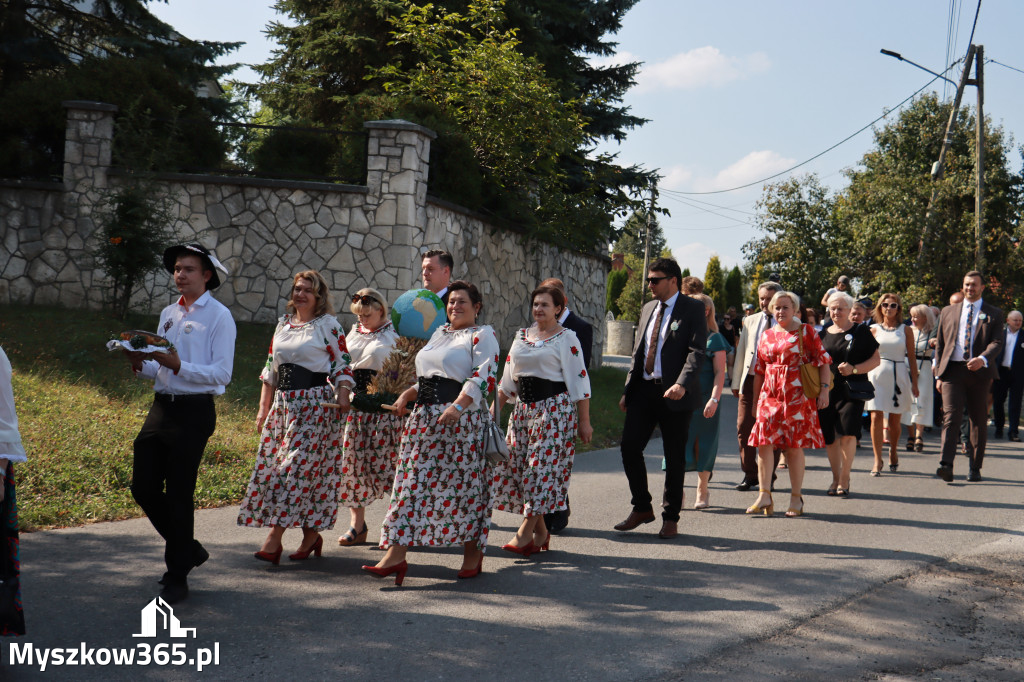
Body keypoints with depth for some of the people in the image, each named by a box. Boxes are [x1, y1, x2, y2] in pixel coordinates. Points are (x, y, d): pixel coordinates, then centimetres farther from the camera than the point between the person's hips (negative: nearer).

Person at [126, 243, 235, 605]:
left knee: (178, 494, -2)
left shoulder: (219, 316, -5)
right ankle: (188, 549, 27)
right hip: (162, 407, 7)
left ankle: (176, 578, 12)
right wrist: (140, 364, -1)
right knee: (143, 487, 6)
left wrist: (178, 365, -24)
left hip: (194, 411, -7)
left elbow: (221, 374, -13)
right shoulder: (168, 314, 17)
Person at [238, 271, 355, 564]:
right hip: (283, 403, 7)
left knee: (297, 465, -11)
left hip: (315, 403, -7)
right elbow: (270, 368, 19)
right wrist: (263, 407, 15)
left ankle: (274, 539, -11)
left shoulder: (328, 325, -1)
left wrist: (343, 395, -19)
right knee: (272, 465, 3)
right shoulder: (283, 324, 16)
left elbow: (342, 366, -2)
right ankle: (310, 535, 12)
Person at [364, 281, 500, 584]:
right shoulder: (439, 333, 21)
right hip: (425, 416, 7)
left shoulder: (482, 335, -1)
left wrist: (457, 406, -26)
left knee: (462, 483, -2)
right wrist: (409, 394, 9)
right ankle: (395, 556, -4)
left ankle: (472, 554, 13)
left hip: (461, 418, -7)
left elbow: (483, 378, -14)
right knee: (412, 481, -1)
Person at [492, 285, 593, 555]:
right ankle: (540, 532, 11)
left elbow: (579, 381, -5)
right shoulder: (521, 336, 15)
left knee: (542, 466, -10)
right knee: (516, 466, 2)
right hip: (523, 408, 6)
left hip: (554, 408, -6)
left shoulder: (566, 338, -2)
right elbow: (508, 379, 19)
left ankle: (526, 530, -5)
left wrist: (584, 421, -9)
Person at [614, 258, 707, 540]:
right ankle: (642, 508, 17)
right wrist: (628, 390, 12)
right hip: (644, 390, 6)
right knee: (629, 447, -1)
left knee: (674, 458, 3)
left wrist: (682, 384, -27)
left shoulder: (692, 309, -4)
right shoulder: (647, 309, 17)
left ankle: (670, 518, 15)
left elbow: (696, 351, -13)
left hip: (674, 393, -6)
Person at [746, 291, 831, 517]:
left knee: (794, 445, -1)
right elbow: (759, 370, 19)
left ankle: (796, 498, 9)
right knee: (764, 442, -7)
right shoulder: (767, 335, 14)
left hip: (797, 395, -4)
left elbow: (823, 361, -1)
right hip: (770, 395, 4)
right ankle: (764, 496, -3)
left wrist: (823, 389, -10)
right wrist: (756, 399, 19)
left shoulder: (806, 331, 3)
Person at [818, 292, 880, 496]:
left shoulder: (861, 332, 4)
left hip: (851, 391, -4)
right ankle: (836, 479, 21)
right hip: (826, 392, 4)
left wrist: (854, 369, -12)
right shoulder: (823, 334, 14)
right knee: (829, 437, 5)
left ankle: (844, 480, -6)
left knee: (847, 434, -17)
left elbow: (876, 359, 3)